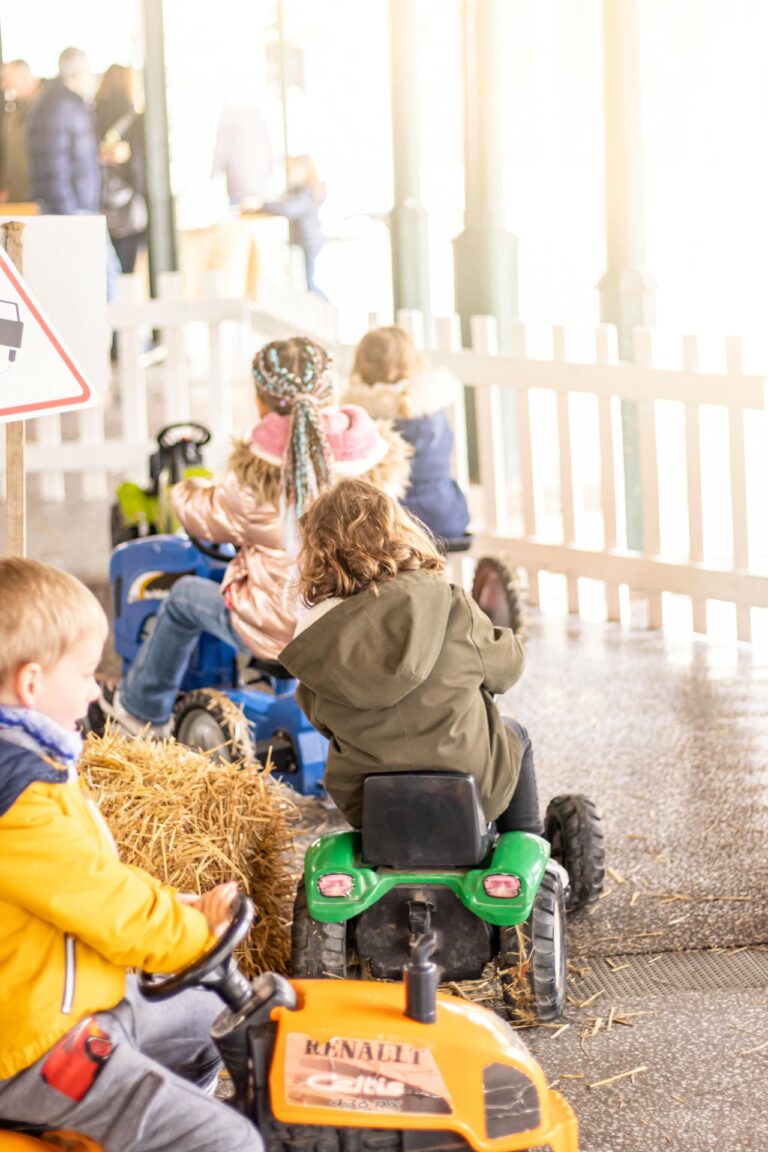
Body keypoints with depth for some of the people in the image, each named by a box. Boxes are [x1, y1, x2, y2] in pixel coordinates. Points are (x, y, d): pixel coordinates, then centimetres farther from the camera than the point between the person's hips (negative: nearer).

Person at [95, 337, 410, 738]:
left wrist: (186, 492, 24)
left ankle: (141, 710, 40)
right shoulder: (384, 458, -8)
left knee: (184, 596, 23)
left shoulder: (257, 478, -18)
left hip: (280, 631, -4)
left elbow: (206, 518, 1)